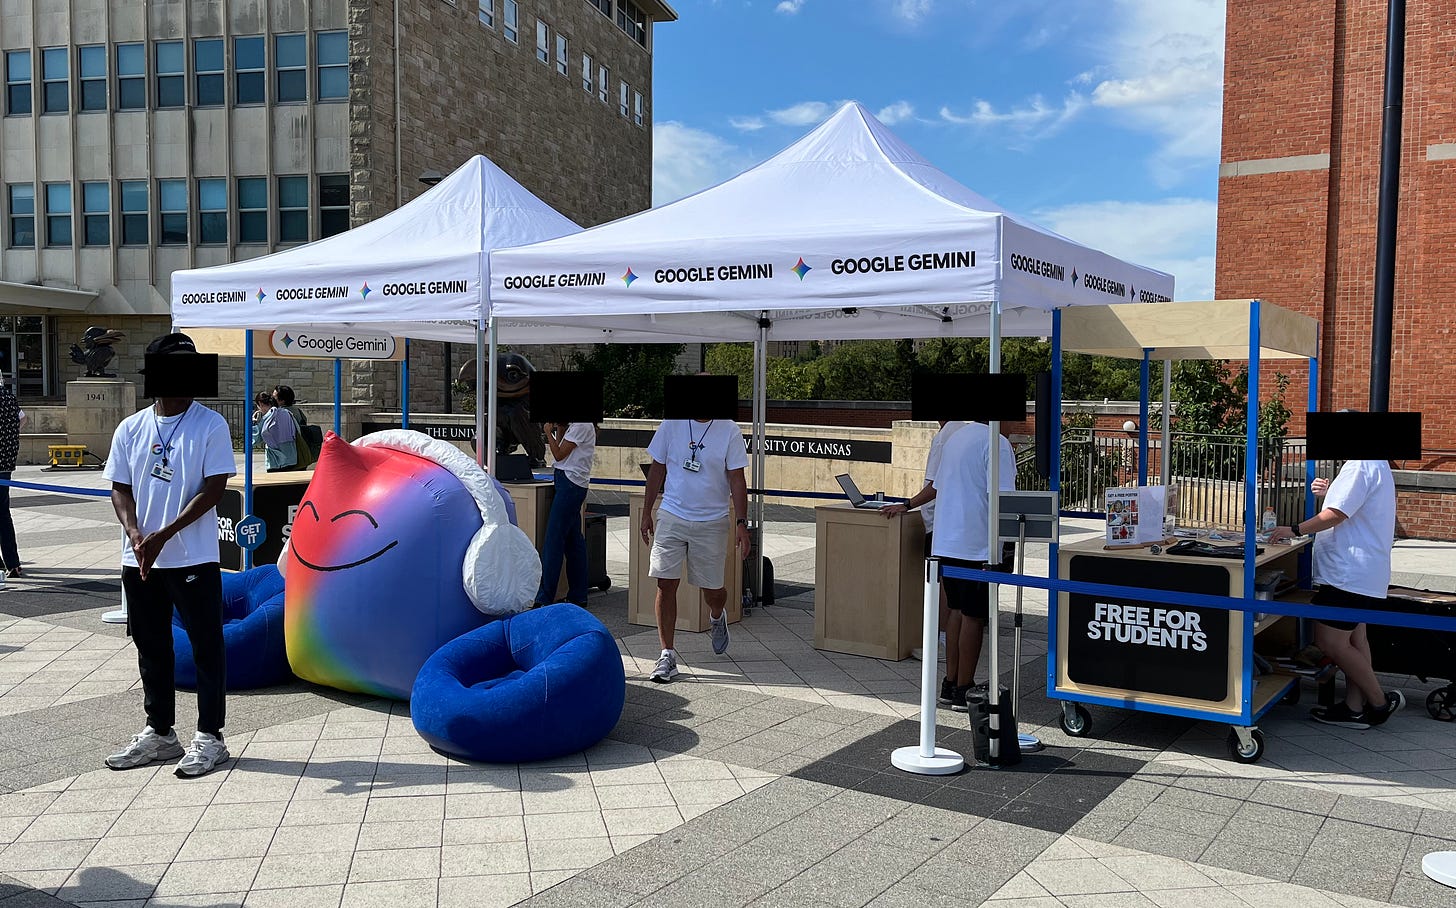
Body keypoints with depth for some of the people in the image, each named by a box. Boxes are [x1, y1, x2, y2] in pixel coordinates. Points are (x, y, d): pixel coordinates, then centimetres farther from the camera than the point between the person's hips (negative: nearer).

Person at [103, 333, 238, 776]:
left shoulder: (210, 424, -6)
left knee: (206, 647, 2)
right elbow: (120, 489, 8)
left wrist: (164, 535, -17)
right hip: (139, 560, 5)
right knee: (151, 648, 14)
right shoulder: (131, 429, 7)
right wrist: (136, 534, -11)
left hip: (193, 559, -4)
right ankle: (158, 732, 28)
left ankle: (209, 736, 12)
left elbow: (214, 488, -11)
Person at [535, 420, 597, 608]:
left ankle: (544, 597, -8)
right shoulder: (574, 425, 18)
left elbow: (559, 455, -12)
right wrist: (559, 429, 7)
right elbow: (559, 454, 14)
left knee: (553, 539, -9)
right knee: (573, 540, 11)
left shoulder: (582, 426, -12)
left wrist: (549, 432, -2)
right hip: (570, 483, 10)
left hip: (570, 484, -10)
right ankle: (578, 595, 15)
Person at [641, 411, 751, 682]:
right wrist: (646, 512, 9)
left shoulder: (730, 431, -6)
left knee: (712, 588, 9)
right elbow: (657, 469, 8)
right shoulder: (672, 424, 0)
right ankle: (667, 654, 5)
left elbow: (737, 479, -5)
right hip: (672, 516, 1)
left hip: (712, 522, -1)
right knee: (666, 583, -5)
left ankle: (717, 618, 45)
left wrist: (741, 523, -12)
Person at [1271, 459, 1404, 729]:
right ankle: (1355, 708, 19)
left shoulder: (1359, 466, -18)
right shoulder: (1374, 465, 15)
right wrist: (1329, 493, 7)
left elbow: (1336, 515, -20)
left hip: (1349, 573, -11)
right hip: (1363, 573, 11)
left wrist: (1295, 530, -11)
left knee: (1330, 642, -6)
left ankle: (1380, 702, 5)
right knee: (1354, 639, 14)